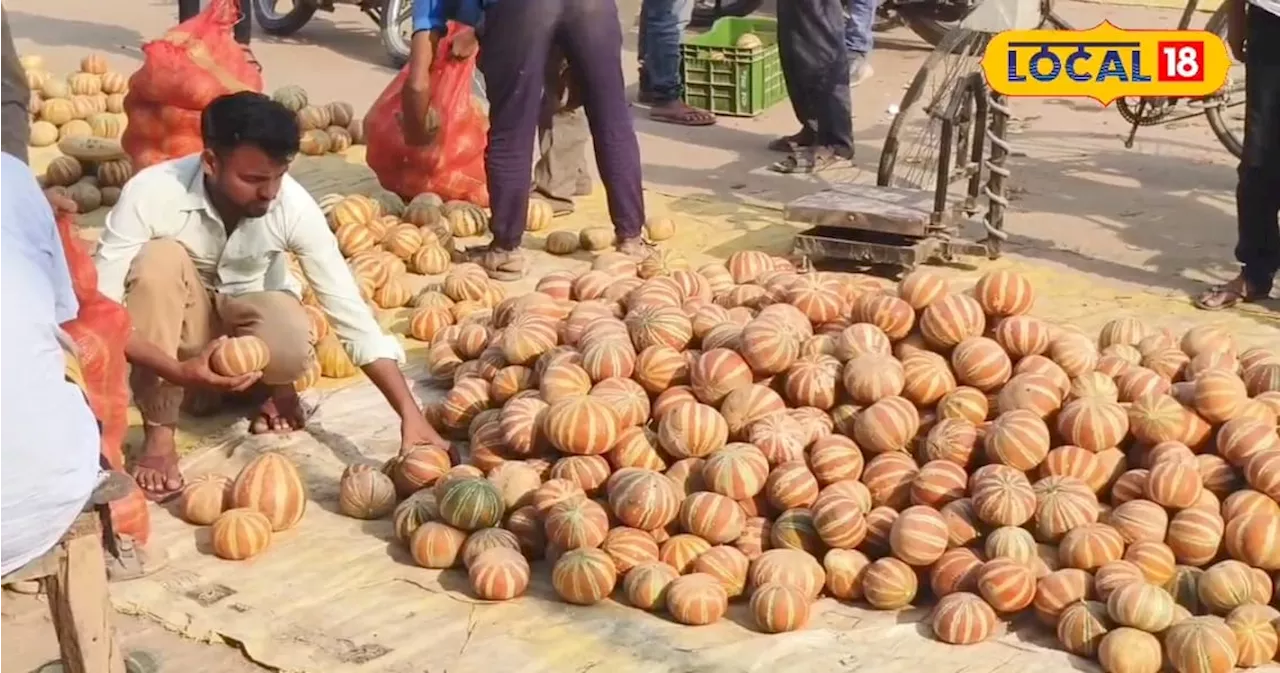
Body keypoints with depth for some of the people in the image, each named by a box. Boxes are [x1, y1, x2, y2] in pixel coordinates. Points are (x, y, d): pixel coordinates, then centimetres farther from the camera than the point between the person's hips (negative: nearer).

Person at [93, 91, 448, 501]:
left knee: (289, 344, -37)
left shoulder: (295, 206, -26)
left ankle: (275, 386, 3)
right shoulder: (152, 194, -30)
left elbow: (351, 314, -25)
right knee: (159, 259, -34)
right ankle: (158, 435, -20)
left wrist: (410, 414, -32)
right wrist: (177, 370, -46)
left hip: (250, 311, 0)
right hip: (180, 320, 0)